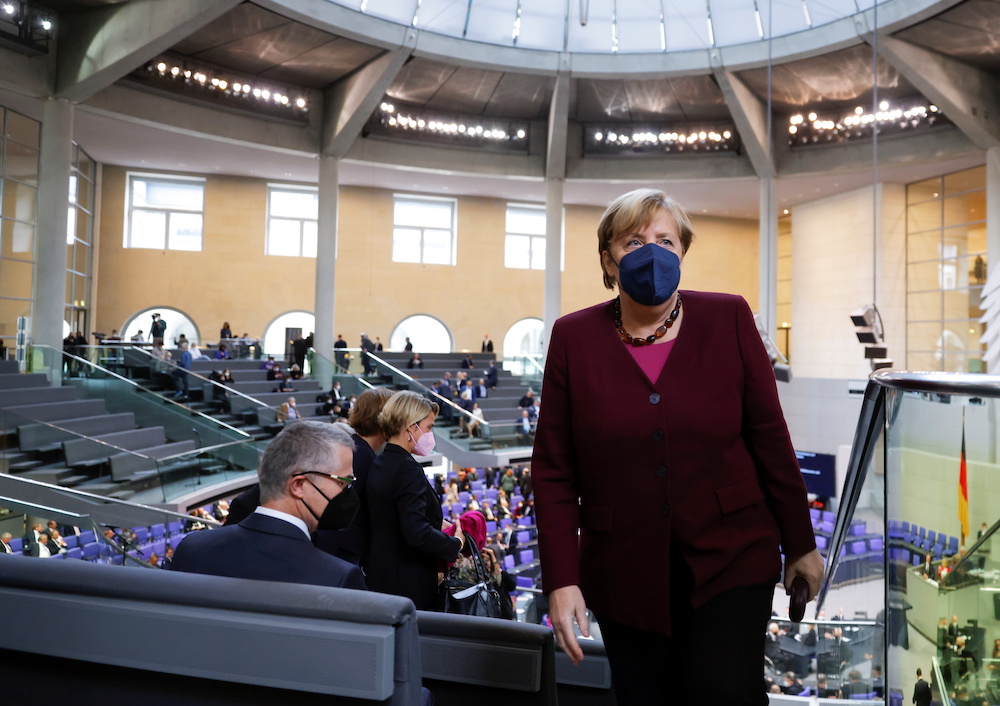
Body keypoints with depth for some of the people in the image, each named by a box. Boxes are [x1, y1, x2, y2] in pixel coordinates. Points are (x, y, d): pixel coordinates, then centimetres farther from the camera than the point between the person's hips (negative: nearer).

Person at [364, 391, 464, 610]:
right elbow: (417, 533, -27)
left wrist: (438, 523, 9)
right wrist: (455, 544, -13)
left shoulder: (378, 465, 7)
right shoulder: (407, 469, -20)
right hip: (409, 585, -9)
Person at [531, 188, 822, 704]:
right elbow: (553, 471, -3)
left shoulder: (728, 319, -3)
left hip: (731, 561, 0)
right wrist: (561, 580, -7)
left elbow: (770, 437, 2)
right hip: (625, 574, 1)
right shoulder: (574, 337, -4)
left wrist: (799, 544, 6)